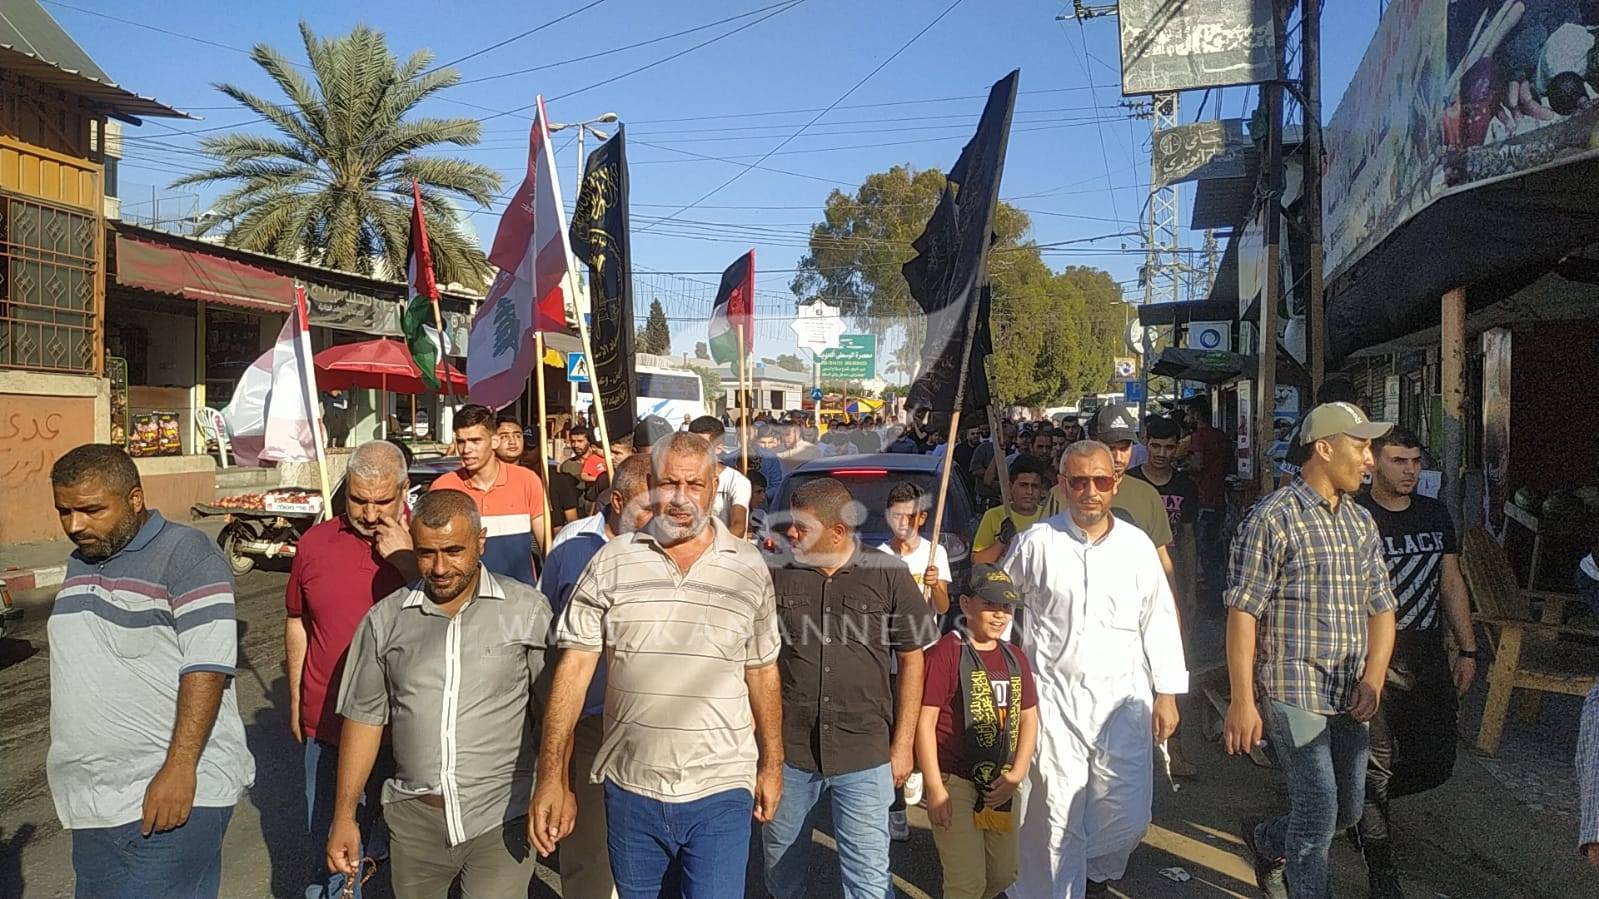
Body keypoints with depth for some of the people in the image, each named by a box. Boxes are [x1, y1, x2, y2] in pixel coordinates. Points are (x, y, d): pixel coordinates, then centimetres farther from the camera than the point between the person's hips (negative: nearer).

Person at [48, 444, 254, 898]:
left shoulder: (186, 555, -12)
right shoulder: (80, 562, 13)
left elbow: (206, 667, -18)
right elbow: (80, 667, 22)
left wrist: (179, 768, -22)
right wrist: (67, 764, 21)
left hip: (171, 792, -8)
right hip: (94, 798, 8)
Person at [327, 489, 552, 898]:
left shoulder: (527, 610, -6)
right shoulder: (385, 619, 2)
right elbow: (365, 717, 8)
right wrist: (344, 815, 8)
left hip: (500, 818, -3)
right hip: (413, 818, 3)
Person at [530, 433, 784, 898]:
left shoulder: (750, 568, -1)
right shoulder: (611, 562, -4)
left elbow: (762, 673, 8)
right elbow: (574, 668, -4)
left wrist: (771, 764, 11)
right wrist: (551, 776, -9)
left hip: (720, 791, -1)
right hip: (629, 788, 1)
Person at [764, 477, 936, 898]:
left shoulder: (889, 575, -5)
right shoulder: (778, 575, -2)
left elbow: (912, 661, 2)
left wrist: (903, 745, 0)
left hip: (865, 754, -2)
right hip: (787, 751, 2)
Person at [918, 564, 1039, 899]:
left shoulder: (1015, 658, 9)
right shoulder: (944, 653, -13)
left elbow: (1028, 718, 11)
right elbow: (925, 722, -15)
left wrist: (1017, 774, -2)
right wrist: (935, 787, -17)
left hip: (1000, 784, 7)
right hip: (954, 782, -7)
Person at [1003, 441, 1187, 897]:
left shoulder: (1137, 544, 4)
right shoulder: (1035, 543, -1)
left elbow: (1159, 621, 9)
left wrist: (1167, 693, 7)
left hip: (1123, 697, 2)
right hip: (1053, 699, -2)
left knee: (1127, 817, 5)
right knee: (1055, 821, 2)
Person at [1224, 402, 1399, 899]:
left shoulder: (1362, 522, 11)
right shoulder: (1273, 518, -11)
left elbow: (1381, 606, 14)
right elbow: (1242, 614, -13)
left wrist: (1373, 679, -2)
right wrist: (1242, 700, -15)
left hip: (1348, 695, 7)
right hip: (1293, 692, -7)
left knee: (1349, 809, 16)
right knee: (1319, 810, -4)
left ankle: (1266, 841, 41)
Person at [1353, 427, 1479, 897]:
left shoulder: (1435, 514, 9)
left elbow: (1451, 582, 15)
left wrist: (1467, 650, 14)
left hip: (1430, 661, 6)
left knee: (1436, 764, 8)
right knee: (1376, 765, 0)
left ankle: (1361, 799, 35)